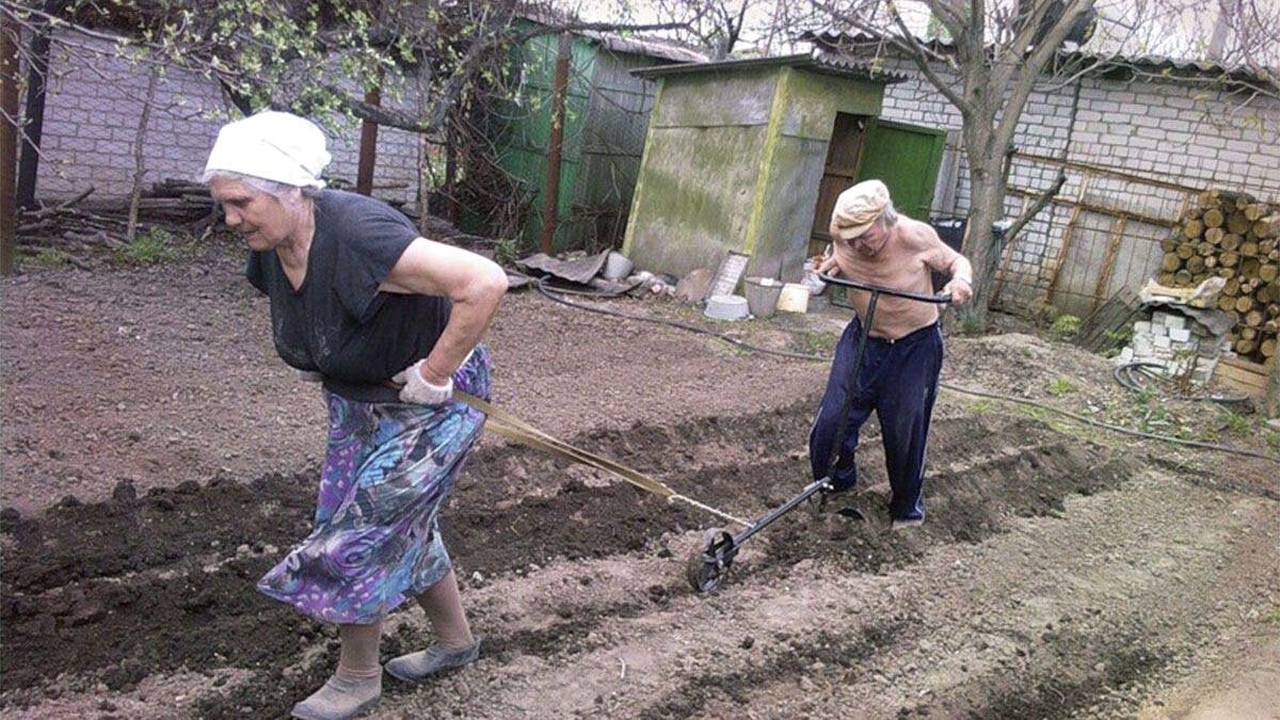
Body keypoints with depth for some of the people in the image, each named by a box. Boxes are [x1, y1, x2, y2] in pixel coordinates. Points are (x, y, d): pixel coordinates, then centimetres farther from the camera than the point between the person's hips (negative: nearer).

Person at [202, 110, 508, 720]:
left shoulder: (357, 234, -34)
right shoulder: (270, 249, -7)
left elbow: (485, 282, -40)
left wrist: (434, 373, -31)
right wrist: (315, 361, 7)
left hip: (426, 403, -9)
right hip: (357, 400, 9)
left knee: (359, 536, -3)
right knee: (401, 526, 19)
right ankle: (455, 641, 41)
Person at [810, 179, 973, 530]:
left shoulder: (916, 236, -24)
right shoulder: (843, 238, -14)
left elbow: (956, 261, -8)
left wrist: (961, 280, -30)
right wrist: (824, 269, -13)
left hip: (914, 346, -4)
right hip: (863, 337, 4)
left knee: (905, 431, 6)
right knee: (832, 420, 3)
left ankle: (907, 507, 30)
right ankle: (835, 483, 32)